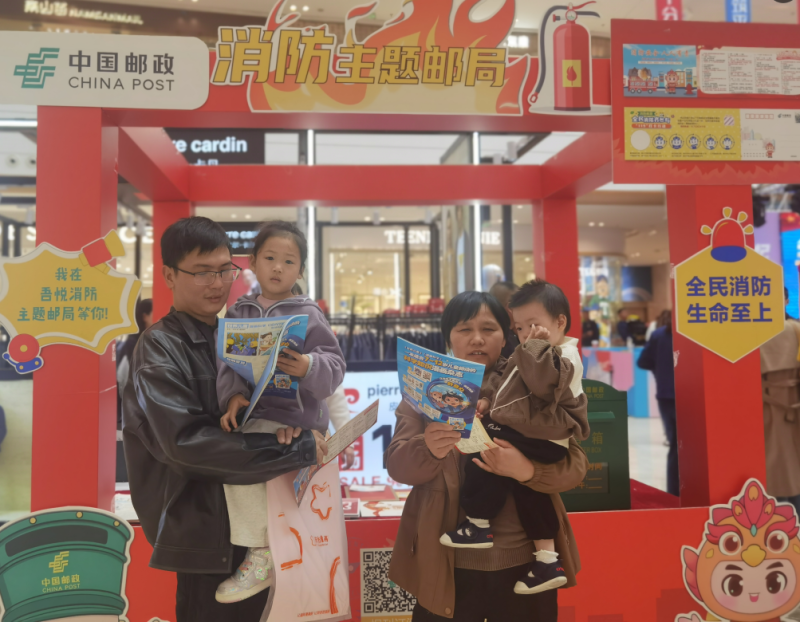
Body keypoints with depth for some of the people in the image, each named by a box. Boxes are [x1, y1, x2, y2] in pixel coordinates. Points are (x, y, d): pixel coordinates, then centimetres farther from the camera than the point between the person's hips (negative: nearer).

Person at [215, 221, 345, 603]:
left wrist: (308, 367, -30)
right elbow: (227, 360, 2)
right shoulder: (239, 313, 11)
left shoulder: (307, 314, -2)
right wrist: (234, 395, -16)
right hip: (253, 410, 7)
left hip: (293, 413, -6)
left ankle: (261, 556, -10)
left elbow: (334, 366, -8)